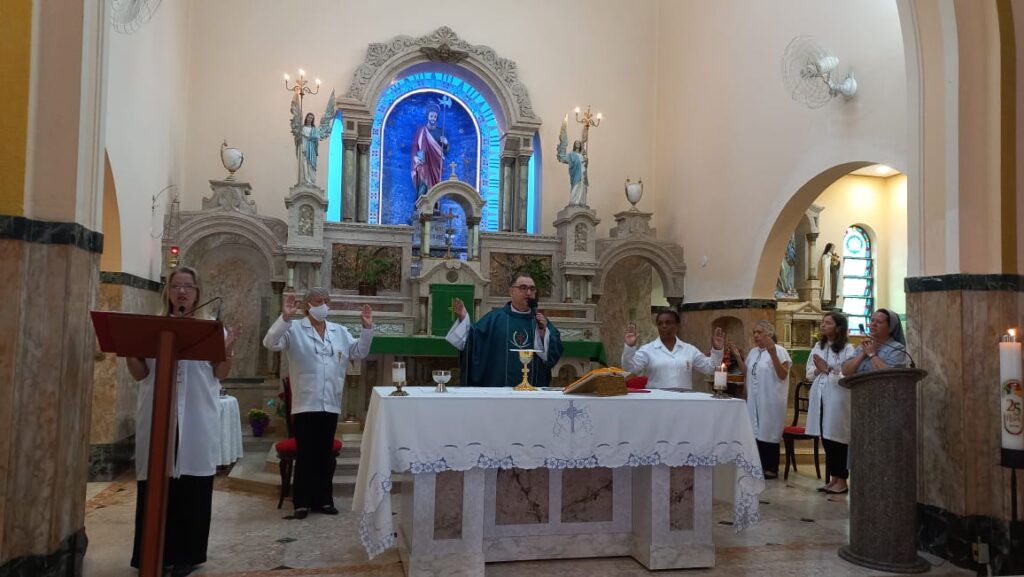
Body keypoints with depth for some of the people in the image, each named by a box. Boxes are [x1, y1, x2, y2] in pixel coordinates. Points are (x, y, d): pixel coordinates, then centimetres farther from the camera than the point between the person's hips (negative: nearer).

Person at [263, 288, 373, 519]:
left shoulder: (340, 331, 13)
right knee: (305, 454, 3)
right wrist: (284, 318, -26)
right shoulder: (295, 329, 0)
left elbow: (359, 352, 11)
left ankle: (323, 499, 22)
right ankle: (302, 501, 14)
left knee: (326, 455, 12)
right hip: (305, 404, -4)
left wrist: (367, 328, -1)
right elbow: (271, 343, -14)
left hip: (330, 404, 4)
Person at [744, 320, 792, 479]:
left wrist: (773, 354, -27)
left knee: (769, 432, 0)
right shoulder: (753, 352, 11)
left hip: (770, 400, -7)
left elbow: (783, 375, -18)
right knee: (757, 432, 10)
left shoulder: (779, 350, -10)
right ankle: (761, 465, 19)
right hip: (754, 400, 7)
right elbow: (747, 373, 18)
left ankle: (772, 469, 9)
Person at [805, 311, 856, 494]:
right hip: (819, 397, 6)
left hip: (837, 399, -6)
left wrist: (828, 370, -14)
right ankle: (833, 478, 21)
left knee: (838, 439, 1)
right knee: (826, 440, 11)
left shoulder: (847, 349, -6)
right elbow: (809, 374, 13)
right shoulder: (818, 347, 13)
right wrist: (818, 370, -7)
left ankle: (842, 480, 12)